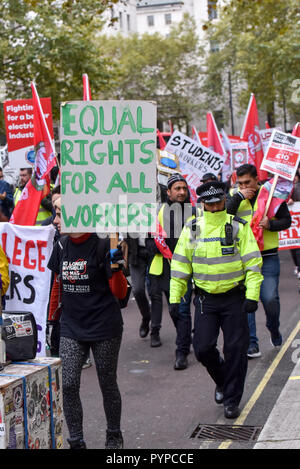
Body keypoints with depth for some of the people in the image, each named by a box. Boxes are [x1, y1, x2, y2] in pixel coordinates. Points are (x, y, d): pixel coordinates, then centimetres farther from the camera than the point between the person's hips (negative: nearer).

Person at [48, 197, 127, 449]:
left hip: (104, 328, -4)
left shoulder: (102, 245, -13)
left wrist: (116, 266, -26)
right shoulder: (61, 246, 4)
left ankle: (114, 436, 30)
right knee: (68, 385, -5)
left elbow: (120, 293, -10)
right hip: (72, 328, 4)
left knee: (108, 384, 9)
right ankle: (76, 442, 8)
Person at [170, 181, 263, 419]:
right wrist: (175, 297, 3)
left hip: (234, 298, -1)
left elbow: (253, 263, -2)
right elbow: (180, 265, 8)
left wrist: (252, 296, -10)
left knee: (236, 349, -1)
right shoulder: (192, 229, 3)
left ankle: (232, 399, 15)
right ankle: (222, 381, 27)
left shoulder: (239, 227, -2)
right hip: (205, 298, 2)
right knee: (203, 348, -4)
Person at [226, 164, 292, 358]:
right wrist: (239, 196, -15)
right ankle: (251, 343, 8)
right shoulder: (234, 197, 6)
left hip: (268, 257, -1)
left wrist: (270, 224, -14)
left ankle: (274, 329, 25)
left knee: (270, 299, -5)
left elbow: (286, 220, 5)